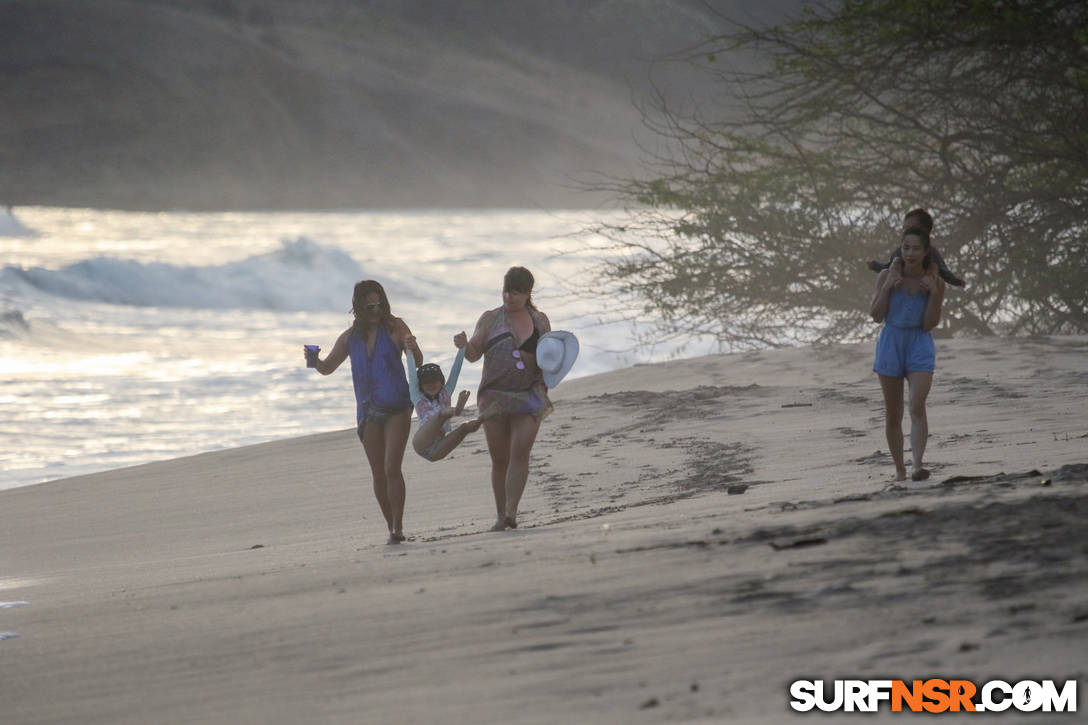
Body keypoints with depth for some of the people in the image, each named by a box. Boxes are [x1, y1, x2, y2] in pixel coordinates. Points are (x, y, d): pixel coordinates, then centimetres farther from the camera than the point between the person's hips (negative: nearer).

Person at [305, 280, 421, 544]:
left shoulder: (394, 327, -3)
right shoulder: (351, 337, 9)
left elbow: (418, 361, -11)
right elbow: (328, 367, 18)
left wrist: (412, 348, -34)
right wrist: (315, 362, -5)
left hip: (397, 408, -4)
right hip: (369, 411, 4)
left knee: (392, 468, -16)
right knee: (379, 474, 8)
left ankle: (398, 527, -15)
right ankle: (391, 527, 19)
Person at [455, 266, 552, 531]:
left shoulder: (540, 321, 9)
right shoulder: (490, 319, 6)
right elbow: (474, 354, 1)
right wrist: (464, 345, -21)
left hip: (530, 397, 0)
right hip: (495, 397, 0)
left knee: (520, 452, -16)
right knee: (499, 459, 4)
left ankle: (511, 512, -22)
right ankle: (501, 516, 13)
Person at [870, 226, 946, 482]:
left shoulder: (935, 282, -4)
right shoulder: (888, 276, -3)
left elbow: (929, 324, -7)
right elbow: (876, 316, -6)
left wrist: (934, 293, -17)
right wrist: (888, 287, -16)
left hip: (919, 346, -2)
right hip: (891, 343, 2)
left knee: (917, 406, -21)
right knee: (893, 413, 9)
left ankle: (918, 465, -31)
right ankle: (899, 468, 22)